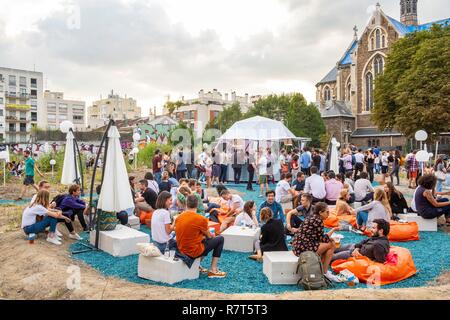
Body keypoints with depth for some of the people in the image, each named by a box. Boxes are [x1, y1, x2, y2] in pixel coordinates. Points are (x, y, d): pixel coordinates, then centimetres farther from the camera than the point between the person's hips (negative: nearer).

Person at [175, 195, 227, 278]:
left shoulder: (178, 218, 0)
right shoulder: (201, 219, -16)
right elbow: (209, 236, -2)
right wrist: (213, 236, 23)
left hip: (182, 250, 7)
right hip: (194, 252, -7)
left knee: (204, 239, 30)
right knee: (220, 239, 10)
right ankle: (213, 270, 9)